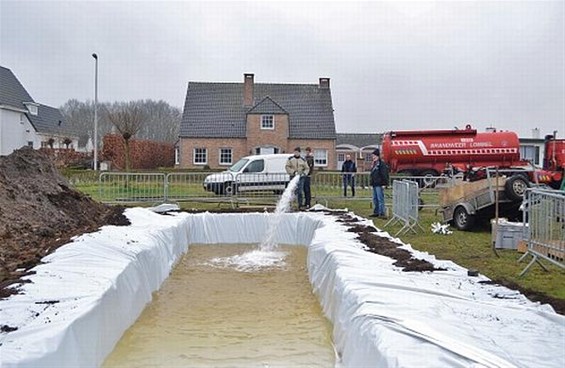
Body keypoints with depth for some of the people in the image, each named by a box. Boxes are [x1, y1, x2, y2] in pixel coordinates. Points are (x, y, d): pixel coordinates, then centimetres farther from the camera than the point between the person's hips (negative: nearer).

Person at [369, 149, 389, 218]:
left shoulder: (382, 164, -11)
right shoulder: (374, 164, 18)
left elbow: (384, 174, -16)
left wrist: (384, 183, -20)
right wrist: (372, 183, 23)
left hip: (379, 185, -10)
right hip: (374, 184, 10)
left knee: (380, 199, -9)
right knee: (375, 199, 14)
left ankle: (382, 213, -7)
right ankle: (376, 212, 21)